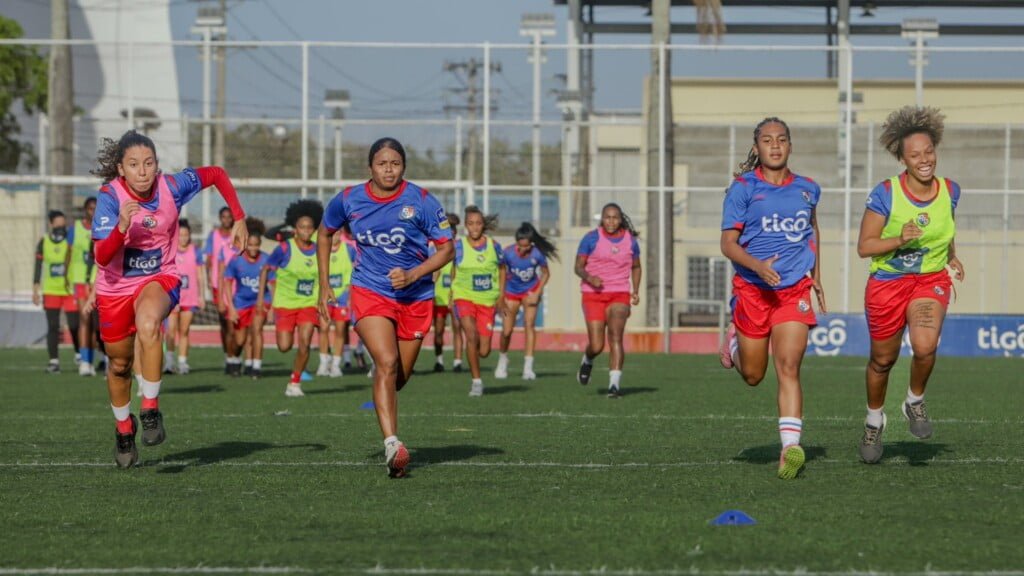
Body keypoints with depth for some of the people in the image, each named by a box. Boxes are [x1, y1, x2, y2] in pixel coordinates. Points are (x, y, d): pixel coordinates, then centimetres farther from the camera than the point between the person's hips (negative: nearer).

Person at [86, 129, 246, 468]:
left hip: (160, 278, -1)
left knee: (148, 324, -36)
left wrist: (239, 219, -1)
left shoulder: (173, 186, -17)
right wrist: (122, 226, -44)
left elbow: (216, 174, 3)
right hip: (116, 287, 1)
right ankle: (124, 429, 43)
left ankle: (151, 411, -26)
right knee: (120, 364, 14)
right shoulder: (110, 197, -21)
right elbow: (102, 257, -27)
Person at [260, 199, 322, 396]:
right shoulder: (284, 249, -11)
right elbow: (266, 270, -1)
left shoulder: (317, 251, -1)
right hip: (284, 304, -2)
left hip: (308, 304, 2)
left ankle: (295, 383, 5)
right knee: (285, 347, -6)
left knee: (304, 345, -11)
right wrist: (261, 296, -6)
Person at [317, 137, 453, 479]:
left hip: (415, 296, 1)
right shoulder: (348, 200, -3)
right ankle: (392, 444, -30)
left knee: (400, 376, 8)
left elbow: (446, 248, -4)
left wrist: (413, 275, -18)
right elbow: (325, 234, 16)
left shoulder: (421, 201, -9)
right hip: (369, 293, -1)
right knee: (386, 363, -23)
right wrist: (324, 287, 13)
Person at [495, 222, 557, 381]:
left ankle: (528, 367, -14)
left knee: (529, 324, -14)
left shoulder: (537, 254, -23)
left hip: (531, 290, 0)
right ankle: (503, 360, 29)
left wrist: (537, 293, -13)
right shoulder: (508, 253, -25)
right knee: (507, 330, 0)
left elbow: (545, 273, -6)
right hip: (511, 292, 0)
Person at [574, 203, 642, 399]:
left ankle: (615, 384, -25)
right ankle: (587, 361, 34)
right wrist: (589, 277, -21)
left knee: (615, 336, -20)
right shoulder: (591, 238, -2)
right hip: (593, 295, -1)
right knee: (597, 346, -4)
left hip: (619, 295, 1)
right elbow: (578, 266, 1)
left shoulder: (630, 240, 6)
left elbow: (636, 267, 21)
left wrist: (636, 290, 7)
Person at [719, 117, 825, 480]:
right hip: (752, 288, -1)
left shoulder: (807, 189, 8)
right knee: (753, 375, 9)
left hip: (795, 290, 1)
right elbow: (728, 243, -7)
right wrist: (758, 266, -24)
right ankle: (734, 343, 45)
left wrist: (815, 276, 26)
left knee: (788, 368, -14)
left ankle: (790, 447, -20)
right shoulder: (743, 188, -4)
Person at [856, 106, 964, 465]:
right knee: (883, 360, 11)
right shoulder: (885, 194, -15)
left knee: (925, 346, -27)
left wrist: (952, 257, 15)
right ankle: (874, 420, 39)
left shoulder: (949, 191, -4)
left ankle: (915, 402, 2)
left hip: (931, 279, 1)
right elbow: (864, 246, -14)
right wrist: (901, 239, -27)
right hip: (887, 283, -1)